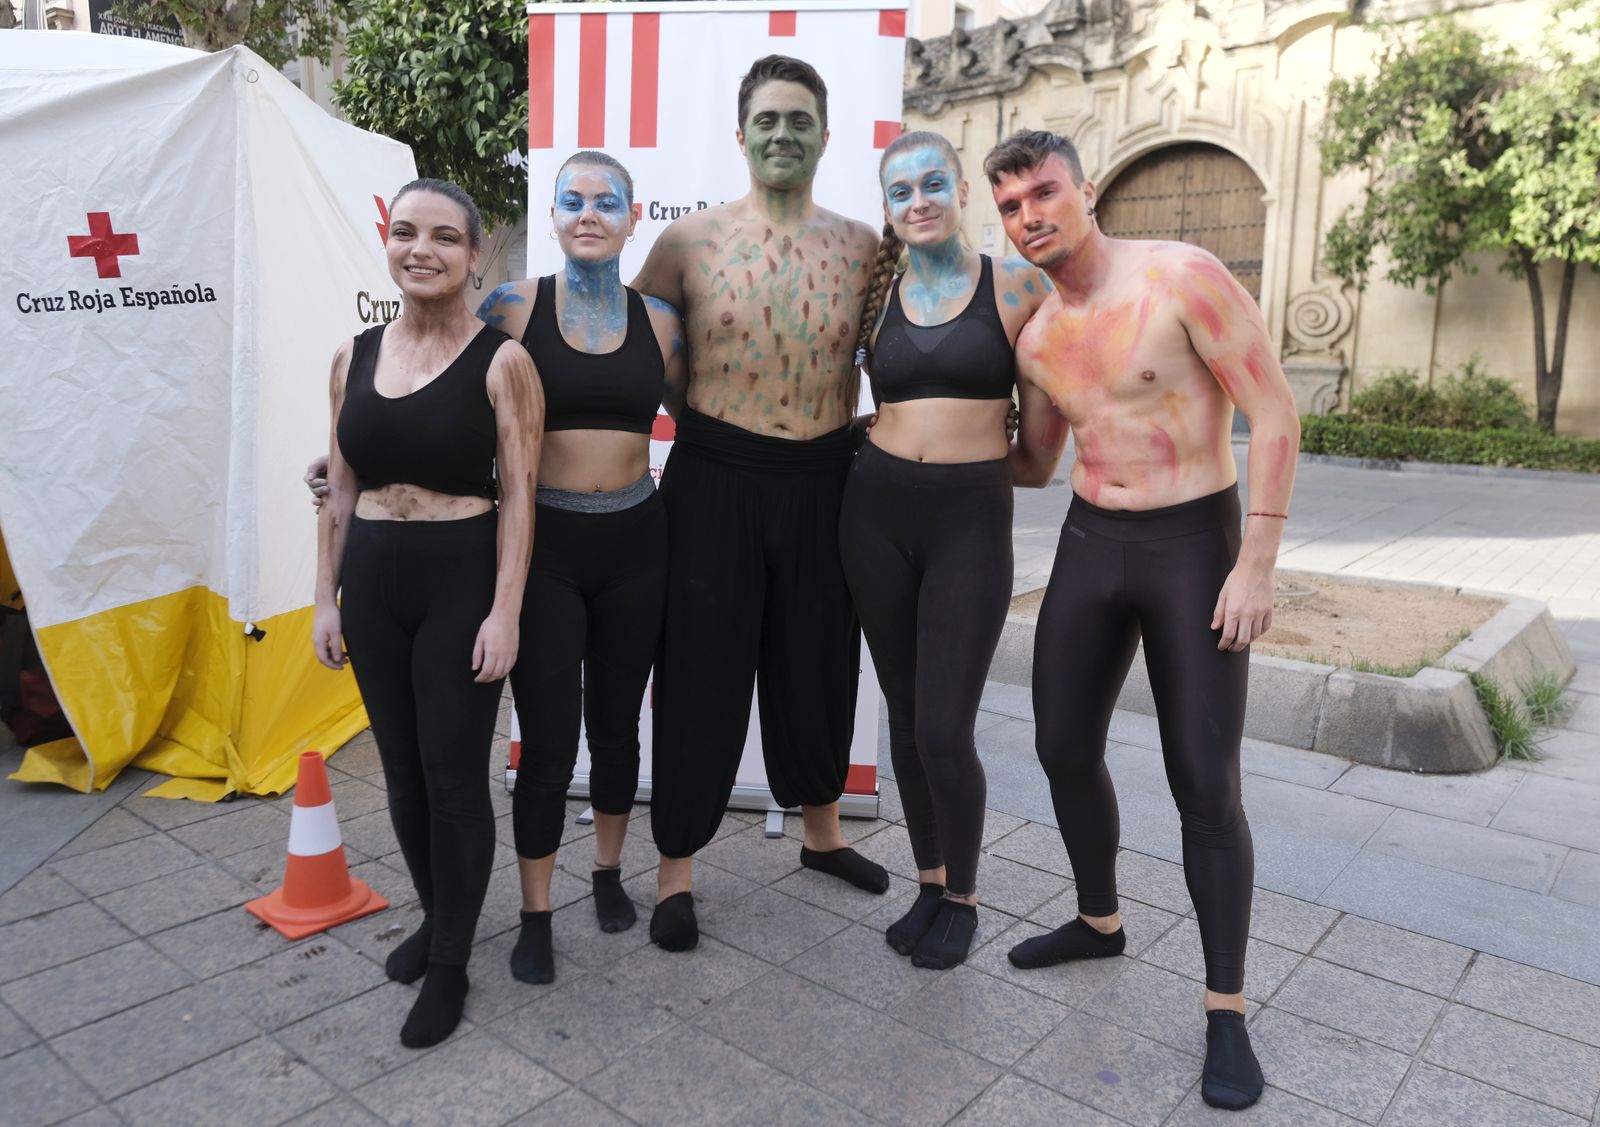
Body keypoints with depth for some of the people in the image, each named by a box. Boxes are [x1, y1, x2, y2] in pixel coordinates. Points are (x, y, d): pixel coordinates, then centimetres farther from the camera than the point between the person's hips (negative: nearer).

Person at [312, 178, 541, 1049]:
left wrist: (504, 612, -15)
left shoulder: (500, 361, -7)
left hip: (461, 580, -5)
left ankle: (450, 966, 19)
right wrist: (327, 598, 9)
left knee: (454, 774, 2)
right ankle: (435, 916, 38)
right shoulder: (354, 358, 7)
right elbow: (339, 491, 11)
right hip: (372, 582, 5)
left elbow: (518, 495, -10)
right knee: (401, 769, 15)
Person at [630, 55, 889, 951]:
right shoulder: (690, 240, -2)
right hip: (716, 480, -2)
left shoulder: (862, 246, 4)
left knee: (816, 665, 15)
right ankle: (677, 869, 19)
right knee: (703, 673, 4)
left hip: (823, 481, 3)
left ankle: (822, 833, 37)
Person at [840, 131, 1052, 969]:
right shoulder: (878, 294, 8)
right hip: (876, 512, 4)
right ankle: (928, 884, 30)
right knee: (905, 714, 11)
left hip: (972, 518, -3)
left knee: (943, 731, -7)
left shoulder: (1014, 285, -1)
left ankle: (961, 898, 19)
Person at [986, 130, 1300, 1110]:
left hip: (1194, 545, -6)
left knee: (1205, 784, -5)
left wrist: (1257, 563, -18)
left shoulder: (1183, 276, -14)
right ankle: (1099, 921, 36)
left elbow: (1275, 413, -14)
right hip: (1090, 546, 6)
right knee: (1066, 751, 11)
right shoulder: (1036, 338, 5)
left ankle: (1227, 1012, 11)